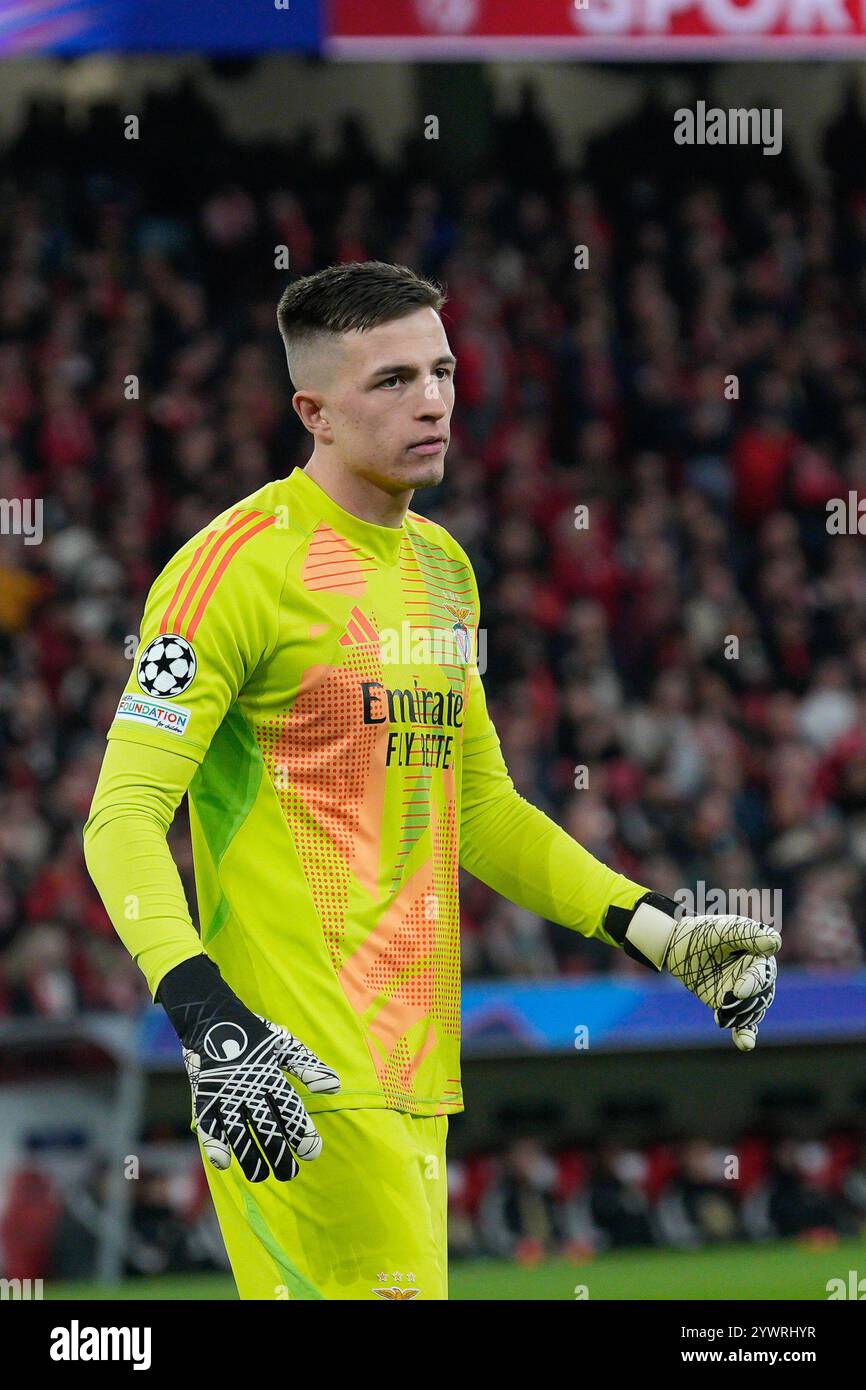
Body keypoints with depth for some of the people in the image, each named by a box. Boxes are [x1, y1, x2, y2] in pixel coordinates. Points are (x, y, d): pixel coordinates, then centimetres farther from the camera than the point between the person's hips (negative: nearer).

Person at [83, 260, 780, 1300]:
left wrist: (655, 932, 16)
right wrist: (208, 1022, -27)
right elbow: (123, 817, -13)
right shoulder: (240, 564, -9)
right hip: (296, 1076, -8)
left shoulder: (443, 567, 17)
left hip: (415, 1067, 8)